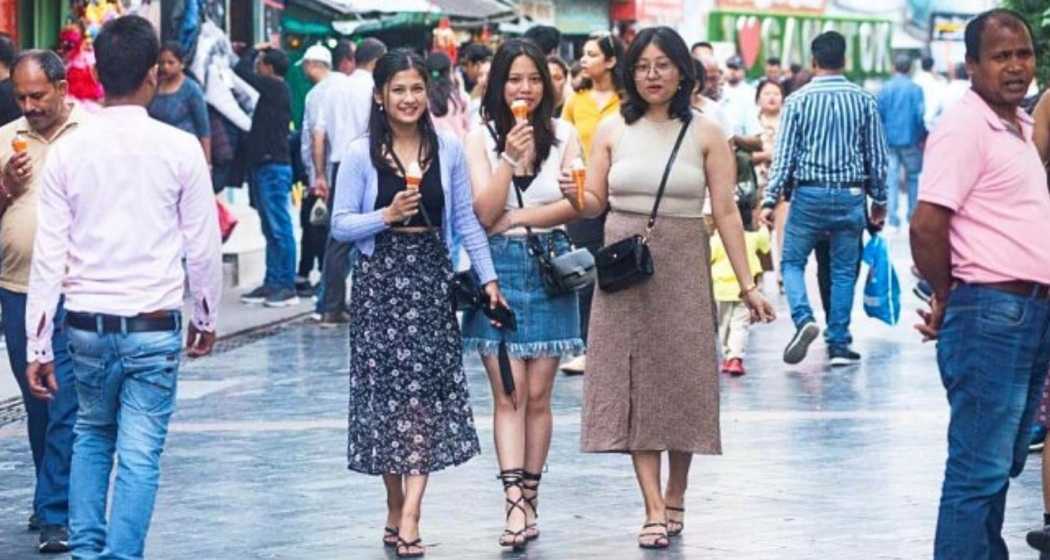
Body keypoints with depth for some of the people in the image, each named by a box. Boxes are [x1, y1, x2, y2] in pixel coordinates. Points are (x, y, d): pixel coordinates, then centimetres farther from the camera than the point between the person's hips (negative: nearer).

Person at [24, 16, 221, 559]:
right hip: (155, 325, -2)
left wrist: (39, 346, 1)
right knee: (140, 453, 2)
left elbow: (49, 254, -3)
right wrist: (205, 316, 14)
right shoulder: (180, 148, -8)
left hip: (87, 324, 3)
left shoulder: (67, 151, -4)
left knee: (92, 435, 22)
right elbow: (203, 245, -2)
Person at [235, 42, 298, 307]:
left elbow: (242, 72, -13)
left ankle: (287, 286, -8)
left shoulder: (275, 88, -11)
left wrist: (253, 51, 3)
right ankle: (272, 283, 14)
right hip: (264, 166, 10)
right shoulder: (272, 91, 16)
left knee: (279, 227, -8)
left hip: (274, 167, -10)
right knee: (271, 229, 11)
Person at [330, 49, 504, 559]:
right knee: (384, 388, 1)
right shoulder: (360, 154, -3)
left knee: (426, 387, -7)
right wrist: (387, 216, -18)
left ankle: (409, 516, -11)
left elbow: (465, 220, 7)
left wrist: (488, 277, 4)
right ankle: (395, 507, 13)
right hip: (379, 279, -1)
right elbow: (340, 225, -3)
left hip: (431, 278, 1)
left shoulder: (448, 149, 3)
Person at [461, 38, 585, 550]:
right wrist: (511, 159, -17)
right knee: (509, 393, -7)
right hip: (499, 271, -1)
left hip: (549, 270, 1)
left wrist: (516, 219, -9)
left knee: (537, 396, 3)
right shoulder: (481, 139, 2)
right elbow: (483, 214, -6)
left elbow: (576, 205, -2)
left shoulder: (564, 135, 5)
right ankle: (516, 502, -15)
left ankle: (529, 497, 10)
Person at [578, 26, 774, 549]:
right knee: (633, 383, -2)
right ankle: (654, 510, -1)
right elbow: (594, 203, 6)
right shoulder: (612, 130, 4)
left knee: (681, 379, 3)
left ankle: (675, 496, 22)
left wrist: (747, 284, -5)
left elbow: (726, 212, -2)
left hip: (682, 269, -1)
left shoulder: (705, 134, 0)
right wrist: (577, 196, -18)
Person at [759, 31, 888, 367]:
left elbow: (784, 154, -6)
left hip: (809, 193, -1)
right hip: (851, 195, 2)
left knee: (792, 261, 11)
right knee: (844, 270, 10)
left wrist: (770, 200, -4)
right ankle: (839, 345, 9)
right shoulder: (864, 101, 1)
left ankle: (803, 318, -14)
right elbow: (877, 157, 4)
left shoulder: (798, 100, -4)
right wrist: (879, 201, 14)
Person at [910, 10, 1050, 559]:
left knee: (1002, 465, 15)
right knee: (980, 470, -8)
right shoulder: (965, 126, -13)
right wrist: (946, 297, -5)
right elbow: (926, 226, -19)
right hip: (990, 313, -9)